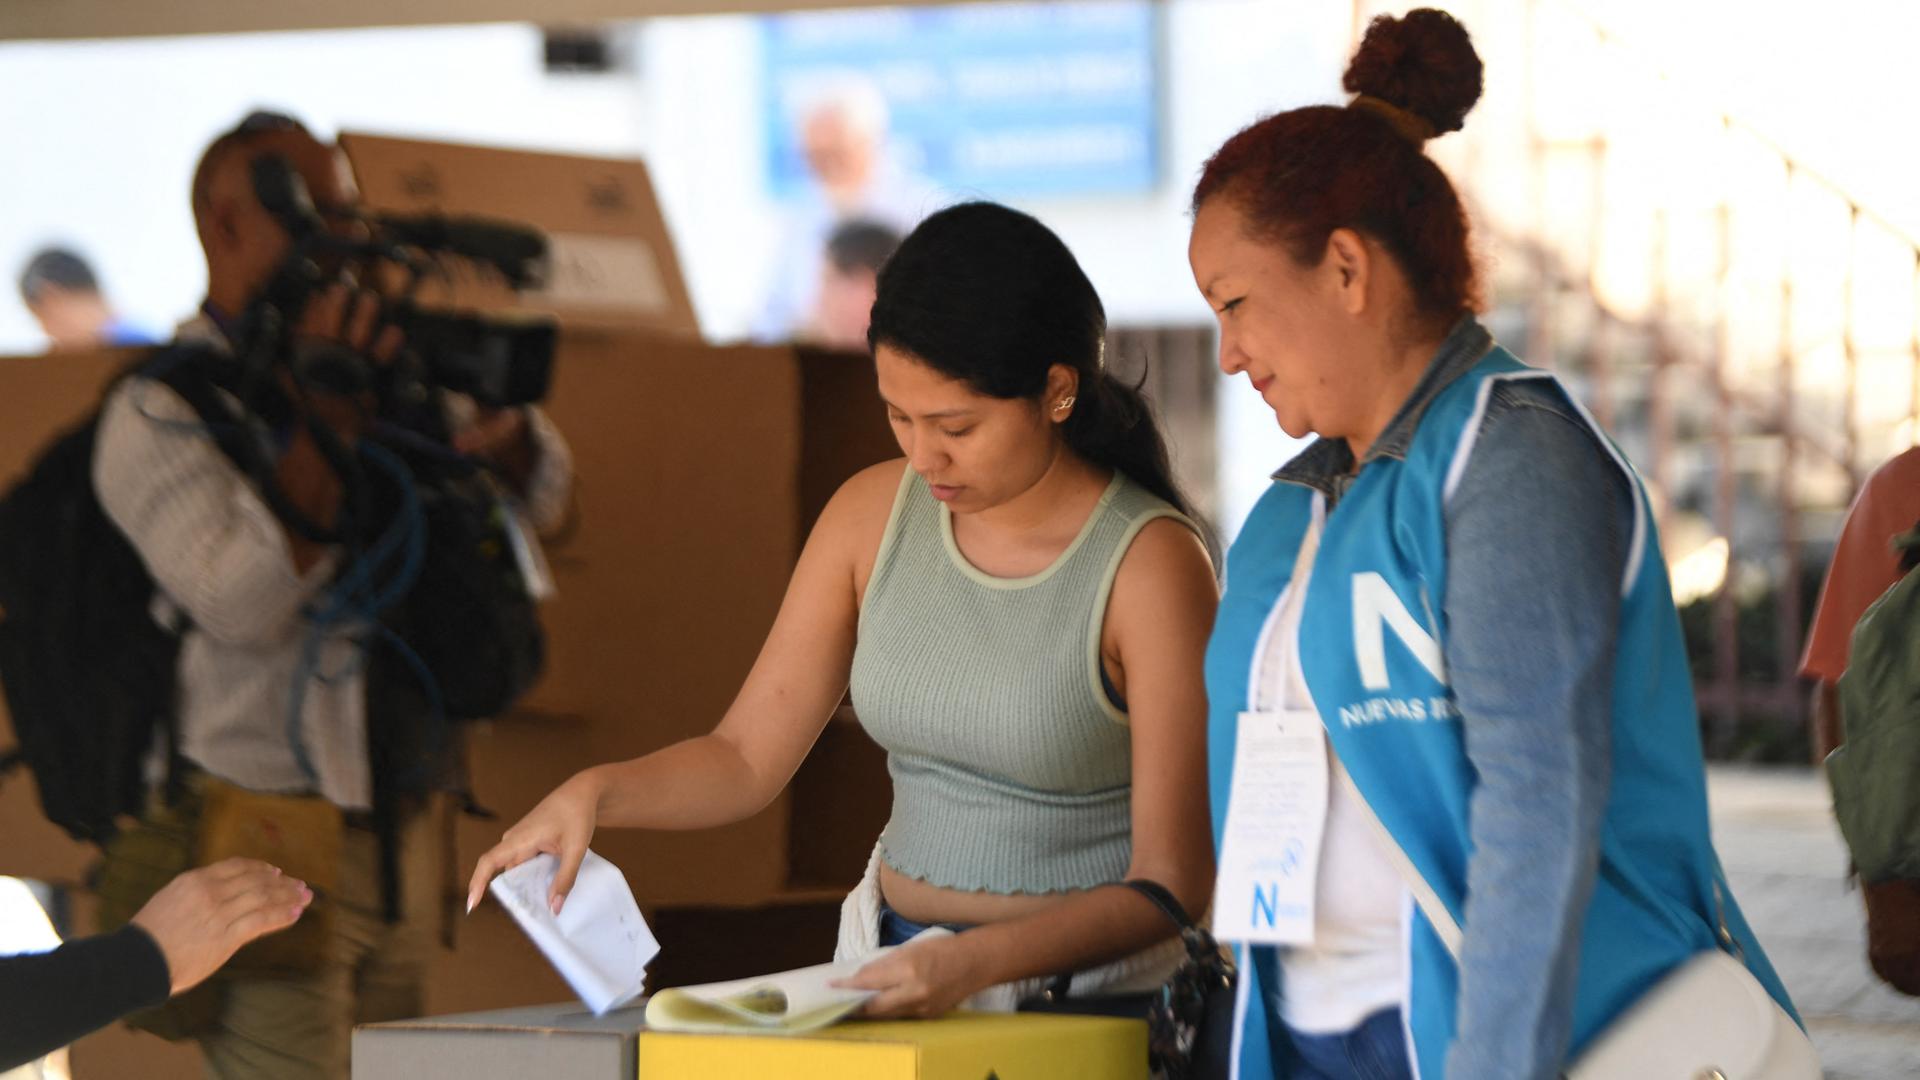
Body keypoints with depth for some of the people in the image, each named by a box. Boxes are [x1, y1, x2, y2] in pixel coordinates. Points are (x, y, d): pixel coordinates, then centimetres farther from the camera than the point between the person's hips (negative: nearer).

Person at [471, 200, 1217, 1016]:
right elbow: (747, 757, 12)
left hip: (1085, 997, -5)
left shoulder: (1150, 564, -10)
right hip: (893, 967, 5)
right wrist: (594, 794, -7)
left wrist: (972, 964, -24)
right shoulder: (875, 514, 7)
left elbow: (1169, 882, -10)